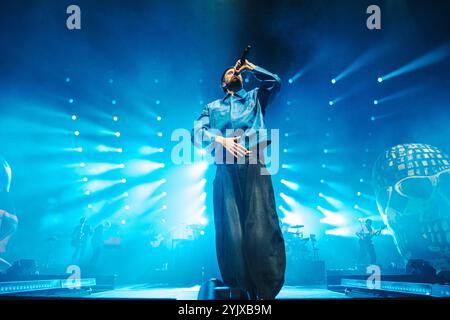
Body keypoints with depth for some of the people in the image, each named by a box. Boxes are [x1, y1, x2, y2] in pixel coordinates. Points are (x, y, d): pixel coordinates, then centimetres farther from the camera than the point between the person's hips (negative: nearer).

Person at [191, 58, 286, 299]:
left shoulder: (255, 97, 26)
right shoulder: (211, 107, 24)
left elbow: (274, 82, 8)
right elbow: (197, 133, 8)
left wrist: (250, 67, 16)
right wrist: (220, 139, -9)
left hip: (254, 166, -1)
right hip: (225, 170, 1)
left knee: (262, 230, -14)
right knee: (231, 233, -7)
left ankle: (267, 291, -11)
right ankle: (244, 291, 2)